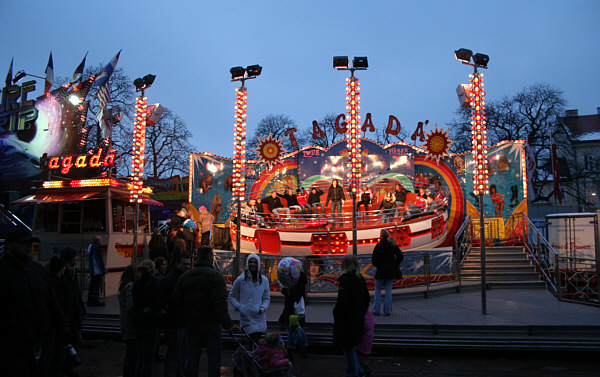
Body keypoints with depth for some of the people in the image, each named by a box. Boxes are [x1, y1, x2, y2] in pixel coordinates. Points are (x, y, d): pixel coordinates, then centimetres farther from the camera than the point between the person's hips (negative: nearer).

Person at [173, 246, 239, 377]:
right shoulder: (215, 276, -12)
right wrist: (228, 324, -21)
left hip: (191, 325, 5)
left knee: (192, 358, 11)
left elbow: (176, 302, 8)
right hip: (211, 324, -5)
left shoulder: (185, 276, 7)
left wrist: (183, 321, 15)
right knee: (214, 359, 4)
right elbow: (220, 303, -21)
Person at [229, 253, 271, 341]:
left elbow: (267, 298, 13)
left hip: (259, 317, 2)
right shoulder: (240, 280, 3)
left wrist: (263, 308, -6)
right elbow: (231, 296, 11)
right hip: (246, 317, -2)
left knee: (257, 340, 5)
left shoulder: (264, 280, 7)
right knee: (253, 340, -15)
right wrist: (238, 306, -5)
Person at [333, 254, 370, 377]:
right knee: (350, 346, 22)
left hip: (346, 321, -8)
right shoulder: (360, 279, 4)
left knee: (348, 347, 5)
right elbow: (367, 298, 12)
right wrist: (362, 313, 20)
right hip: (358, 319, 8)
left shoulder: (344, 280, -19)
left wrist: (335, 313, -7)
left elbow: (342, 301, -24)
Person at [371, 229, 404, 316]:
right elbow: (401, 257, 6)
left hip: (381, 271, -4)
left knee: (377, 290, 7)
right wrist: (395, 265, 13)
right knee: (388, 291, 8)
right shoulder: (393, 245, 4)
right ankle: (388, 310, 8)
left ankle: (376, 310, 7)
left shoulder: (379, 245, -10)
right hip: (391, 271, 4)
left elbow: (374, 260, -12)